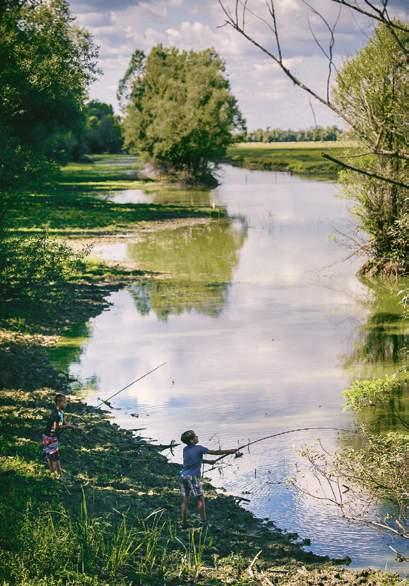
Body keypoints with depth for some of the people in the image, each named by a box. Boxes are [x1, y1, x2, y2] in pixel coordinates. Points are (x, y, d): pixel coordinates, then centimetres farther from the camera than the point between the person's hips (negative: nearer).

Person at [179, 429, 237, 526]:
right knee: (200, 499, 4)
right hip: (192, 477, -6)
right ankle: (203, 521, 4)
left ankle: (184, 522, 7)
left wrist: (207, 461, 27)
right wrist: (229, 451, 4)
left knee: (185, 500, 8)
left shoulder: (185, 449, 10)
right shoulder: (199, 449, -8)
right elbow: (215, 452, -5)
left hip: (183, 476, 6)